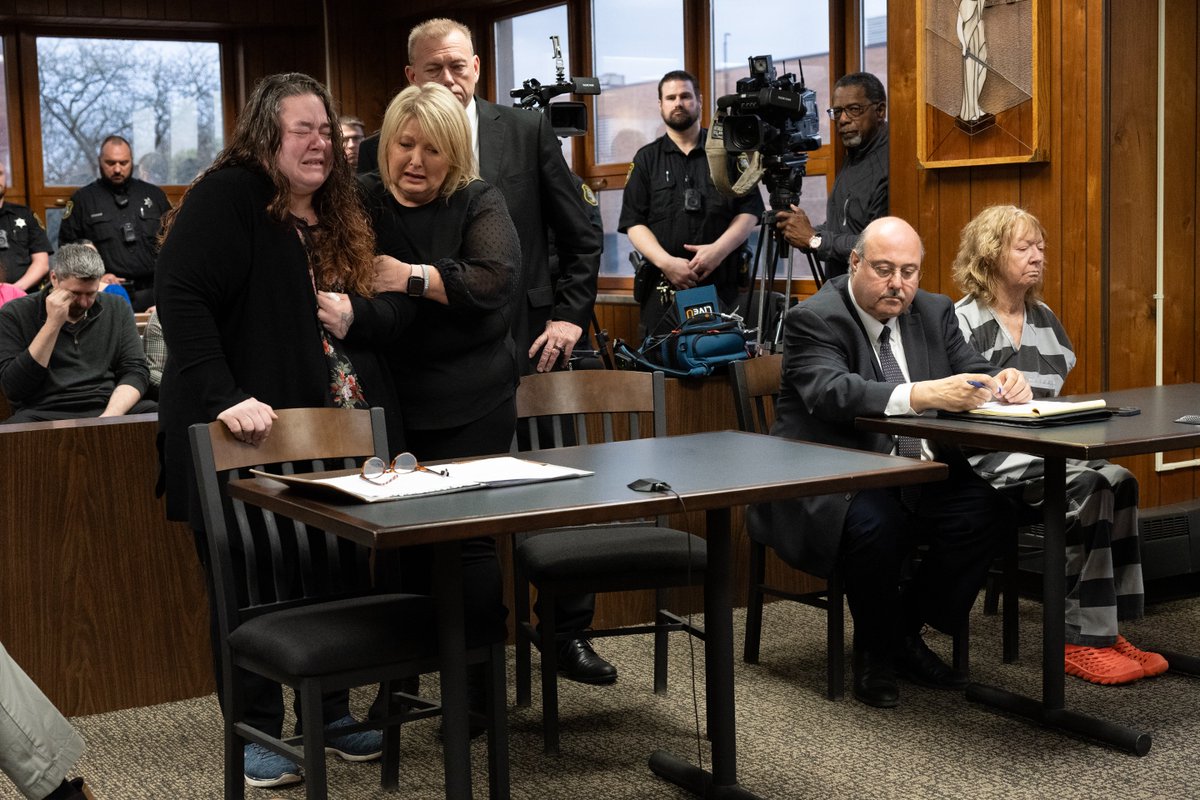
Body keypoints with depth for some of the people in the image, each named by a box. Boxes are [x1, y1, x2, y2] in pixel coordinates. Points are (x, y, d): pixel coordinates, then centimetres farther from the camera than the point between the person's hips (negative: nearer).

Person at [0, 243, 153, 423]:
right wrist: (53, 324, -10)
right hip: (43, 416, -2)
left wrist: (110, 417, -14)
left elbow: (135, 371, 5)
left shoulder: (118, 310, 13)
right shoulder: (15, 314, 5)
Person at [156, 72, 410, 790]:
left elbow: (394, 306, 17)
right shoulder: (228, 195, -10)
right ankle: (259, 730, 19)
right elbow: (182, 298, -21)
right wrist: (225, 396, -30)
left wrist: (357, 311, -5)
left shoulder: (341, 214, 13)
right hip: (252, 435, -6)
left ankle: (332, 710, 30)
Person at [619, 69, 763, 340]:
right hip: (662, 287, 1)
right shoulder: (646, 159, 13)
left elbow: (750, 211, 6)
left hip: (721, 285, 0)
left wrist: (719, 249, -12)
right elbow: (634, 223, 6)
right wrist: (666, 262, -11)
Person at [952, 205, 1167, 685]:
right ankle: (1083, 641, -24)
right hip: (993, 461, -6)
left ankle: (1104, 631, -22)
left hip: (1048, 450, 7)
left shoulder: (1044, 317, 20)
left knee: (1118, 480, -24)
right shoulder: (963, 321, -2)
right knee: (1088, 488, -30)